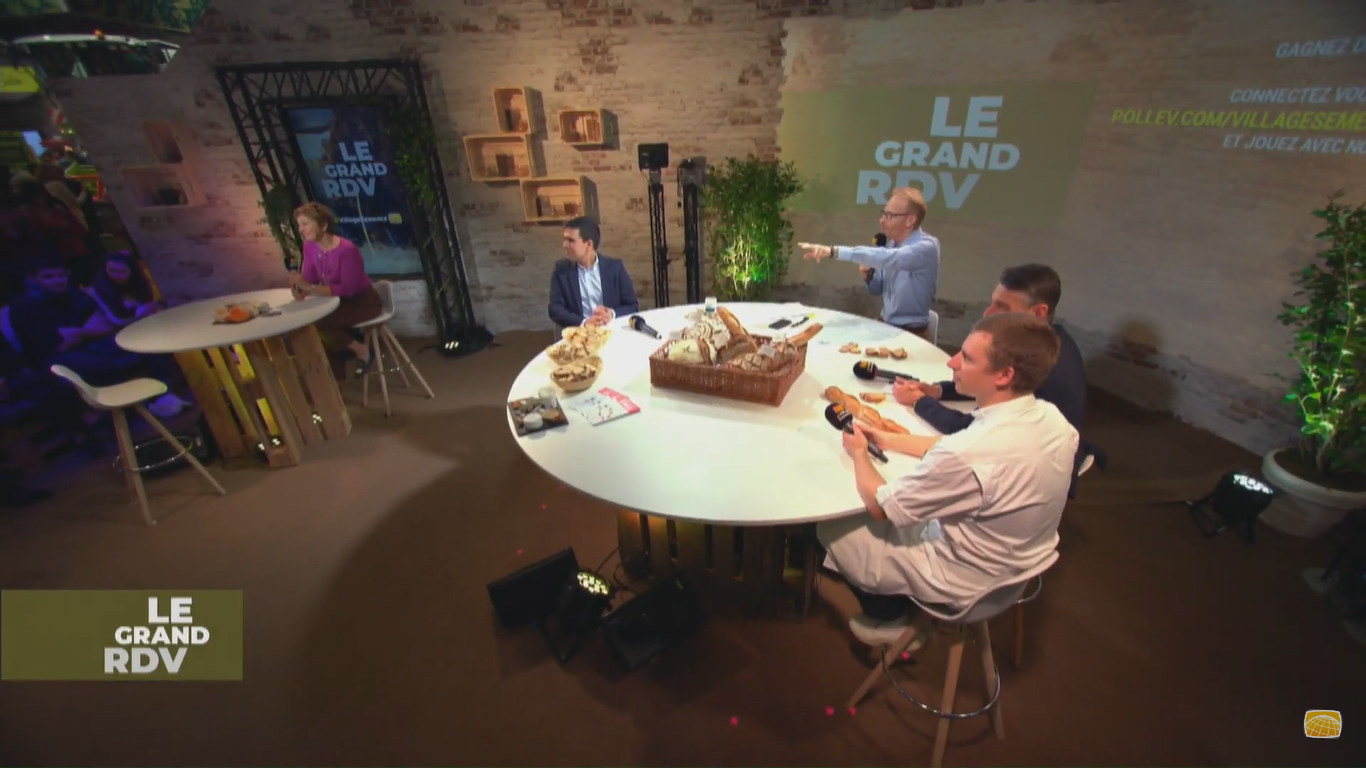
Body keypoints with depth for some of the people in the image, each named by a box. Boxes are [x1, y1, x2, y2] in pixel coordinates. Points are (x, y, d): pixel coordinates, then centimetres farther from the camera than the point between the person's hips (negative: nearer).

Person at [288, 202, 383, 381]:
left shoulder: (347, 249, -25)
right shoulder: (309, 246, -1)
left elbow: (348, 289, -27)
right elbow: (308, 278, 1)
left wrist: (310, 288, -30)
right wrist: (299, 287, -22)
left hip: (363, 302, -8)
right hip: (339, 301, 8)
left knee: (316, 322, -25)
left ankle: (361, 350, -2)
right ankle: (335, 378, 2)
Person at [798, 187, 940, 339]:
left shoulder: (927, 246, -19)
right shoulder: (893, 243, 5)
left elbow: (887, 258, -38)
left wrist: (834, 251, -44)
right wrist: (868, 274, -8)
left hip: (911, 334, -6)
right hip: (884, 326, 7)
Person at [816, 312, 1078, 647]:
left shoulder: (968, 455, -38)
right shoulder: (1051, 418, -12)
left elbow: (879, 505, -22)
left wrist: (859, 452, -5)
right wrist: (888, 440, 3)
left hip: (964, 582, -7)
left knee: (832, 527, 7)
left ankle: (891, 620, 27)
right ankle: (897, 613, 28)